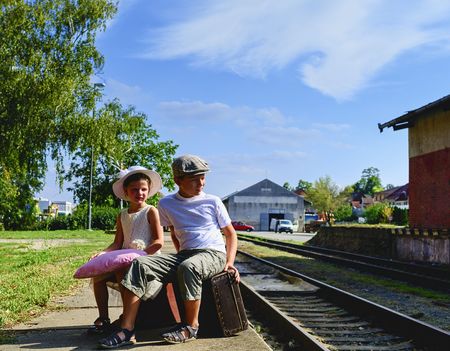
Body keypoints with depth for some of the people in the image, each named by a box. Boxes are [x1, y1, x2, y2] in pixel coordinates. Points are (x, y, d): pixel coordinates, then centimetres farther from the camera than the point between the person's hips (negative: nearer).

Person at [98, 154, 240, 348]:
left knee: (188, 267, -39)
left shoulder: (213, 202, 4)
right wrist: (180, 258, 11)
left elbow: (231, 234, 9)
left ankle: (191, 326, -19)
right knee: (140, 264, -20)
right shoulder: (166, 204, 11)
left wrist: (229, 263, -4)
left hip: (214, 254, -3)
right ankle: (127, 330, -25)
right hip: (183, 254, 4)